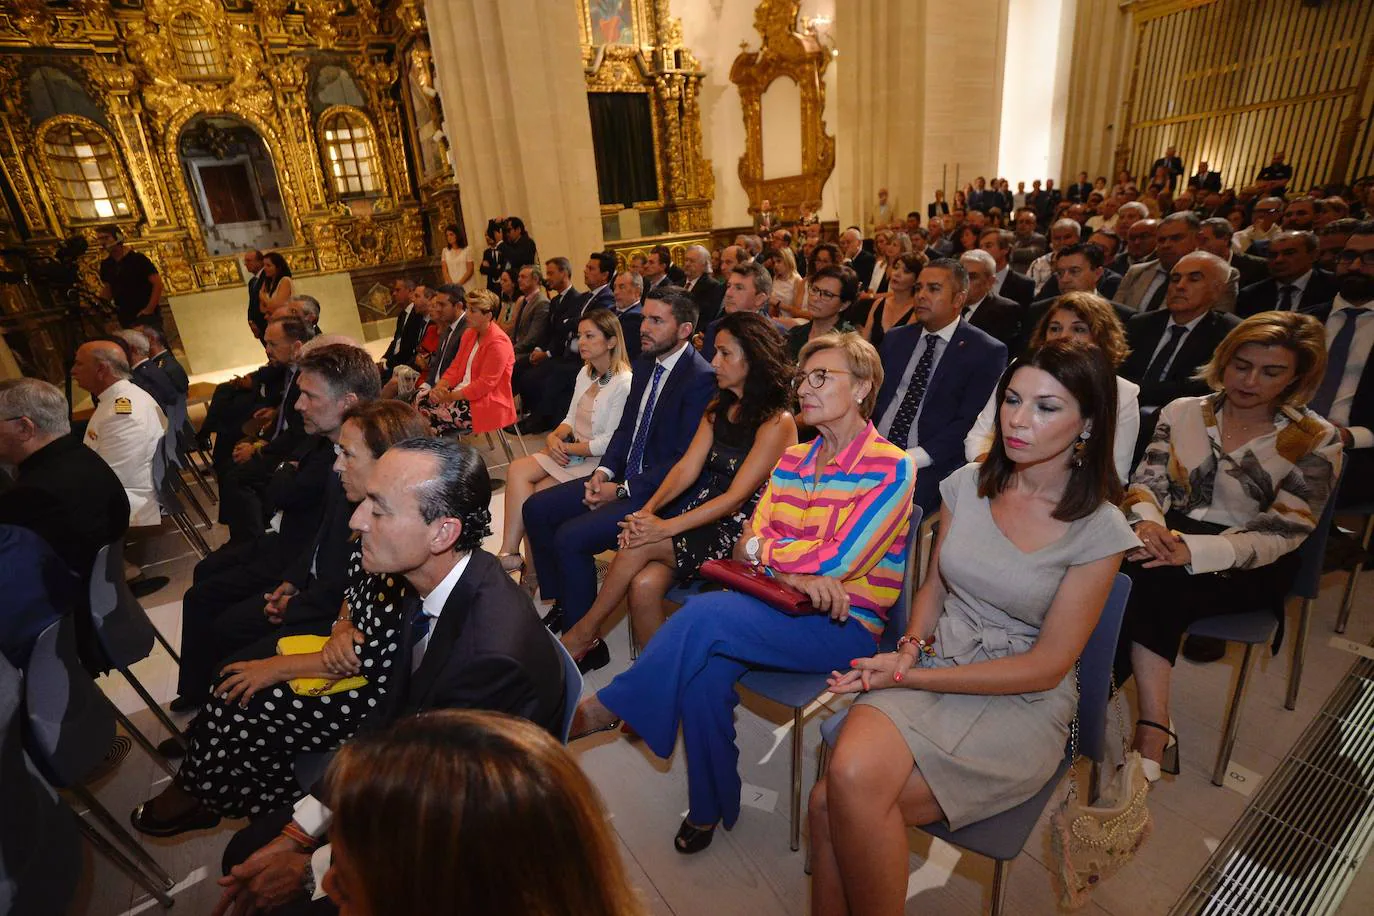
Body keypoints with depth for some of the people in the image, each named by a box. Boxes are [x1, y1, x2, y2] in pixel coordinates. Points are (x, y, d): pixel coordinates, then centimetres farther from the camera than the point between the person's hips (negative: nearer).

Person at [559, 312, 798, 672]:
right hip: (702, 515, 6)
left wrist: (666, 527, -23)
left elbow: (737, 496, -17)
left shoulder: (777, 422, -11)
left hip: (740, 531, -6)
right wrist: (648, 510, -14)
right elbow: (687, 468, 4)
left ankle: (583, 635, -3)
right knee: (644, 584, -23)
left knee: (638, 546, -23)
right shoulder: (717, 409, 13)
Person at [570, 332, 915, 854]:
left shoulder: (892, 468, -8)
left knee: (707, 612, -26)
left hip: (845, 628, -5)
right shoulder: (792, 460, 11)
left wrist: (765, 547, -5)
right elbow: (746, 550, 5)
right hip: (782, 609, 5)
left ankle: (608, 707, -5)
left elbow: (836, 561, -17)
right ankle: (708, 808, 3)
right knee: (707, 669, -22)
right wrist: (794, 570, -15)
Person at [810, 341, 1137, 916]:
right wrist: (913, 645, -10)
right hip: (930, 669, 4)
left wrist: (910, 676, -15)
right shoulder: (969, 484, 1)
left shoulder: (1100, 531, -10)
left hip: (1021, 703, -3)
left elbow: (1045, 667, -10)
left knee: (832, 803, -23)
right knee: (848, 776, -27)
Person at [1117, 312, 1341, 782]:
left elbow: (1280, 534, -11)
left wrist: (1189, 550, -29)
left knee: (1149, 582, -34)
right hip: (1170, 540, 3)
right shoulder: (1182, 412, 8)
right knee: (1139, 573, -34)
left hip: (1247, 570, -2)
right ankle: (1154, 732, -30)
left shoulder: (1316, 440, -1)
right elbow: (1147, 483, 2)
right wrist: (1148, 524, -24)